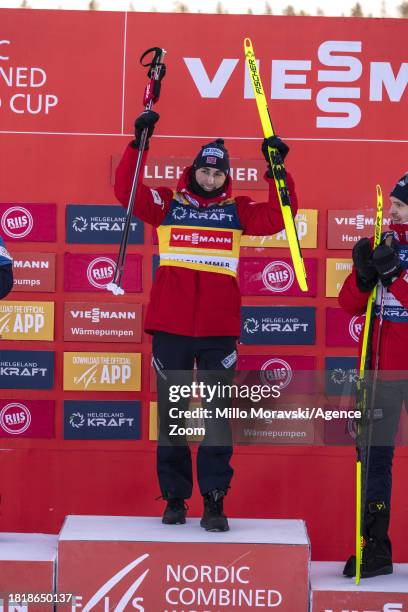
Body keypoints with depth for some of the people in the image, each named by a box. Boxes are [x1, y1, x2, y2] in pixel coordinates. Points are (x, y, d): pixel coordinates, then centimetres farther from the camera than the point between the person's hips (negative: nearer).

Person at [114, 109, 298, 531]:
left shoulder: (237, 211, 10)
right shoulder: (168, 205, 9)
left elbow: (279, 215, 3)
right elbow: (126, 191, 1)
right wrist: (139, 144, -5)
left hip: (219, 329, 0)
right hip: (170, 327, 0)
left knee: (217, 413, -2)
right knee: (172, 413, 5)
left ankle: (214, 500, 1)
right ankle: (174, 496, 14)